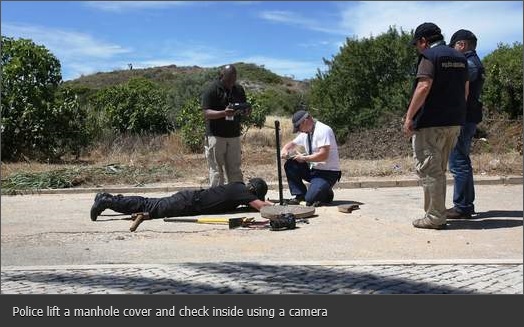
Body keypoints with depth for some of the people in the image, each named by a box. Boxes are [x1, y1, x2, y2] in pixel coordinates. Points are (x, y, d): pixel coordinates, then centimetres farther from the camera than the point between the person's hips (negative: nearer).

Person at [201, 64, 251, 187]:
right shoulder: (211, 89, -9)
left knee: (235, 170, 9)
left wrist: (246, 111, -7)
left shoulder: (239, 89, 9)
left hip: (234, 135, 5)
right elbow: (207, 113, -15)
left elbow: (243, 108, 18)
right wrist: (224, 113, -31)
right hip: (216, 136, -5)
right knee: (217, 170, -1)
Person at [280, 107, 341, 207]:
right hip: (312, 169, 8)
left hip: (328, 173, -8)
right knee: (290, 165, -6)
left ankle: (326, 193, 11)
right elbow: (292, 144, 20)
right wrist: (285, 150, -3)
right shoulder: (305, 133, 6)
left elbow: (323, 155, -27)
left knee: (310, 199, -23)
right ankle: (299, 195, 4)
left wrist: (304, 158, -18)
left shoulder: (323, 131, -19)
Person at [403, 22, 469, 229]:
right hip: (454, 122, 8)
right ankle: (437, 214, 22)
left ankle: (435, 217, 0)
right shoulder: (460, 58, 16)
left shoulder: (430, 56, -9)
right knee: (439, 170, 16)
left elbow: (424, 87, -21)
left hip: (431, 122, -8)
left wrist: (409, 117, -20)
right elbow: (465, 90, 19)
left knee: (429, 170, -2)